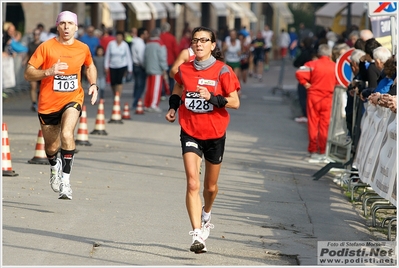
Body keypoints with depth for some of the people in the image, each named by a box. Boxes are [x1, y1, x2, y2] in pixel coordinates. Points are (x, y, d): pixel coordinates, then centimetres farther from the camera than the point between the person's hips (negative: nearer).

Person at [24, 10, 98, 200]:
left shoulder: (83, 49, 0)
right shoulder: (46, 47, -9)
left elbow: (90, 66, 23)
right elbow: (28, 74, -11)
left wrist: (93, 84, 6)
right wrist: (48, 72, -27)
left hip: (72, 99, 0)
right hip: (48, 104, 0)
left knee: (67, 134, -28)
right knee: (51, 146, 12)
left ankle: (65, 180, -24)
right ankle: (54, 166, 49)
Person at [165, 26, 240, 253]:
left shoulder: (223, 71, -9)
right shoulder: (184, 69, 0)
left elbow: (235, 102, -10)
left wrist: (212, 98, -25)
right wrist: (173, 107, 4)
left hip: (215, 134, -1)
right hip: (190, 132, 1)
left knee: (210, 186, 15)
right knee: (193, 184, -16)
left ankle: (206, 215, 49)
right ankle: (198, 235, -19)